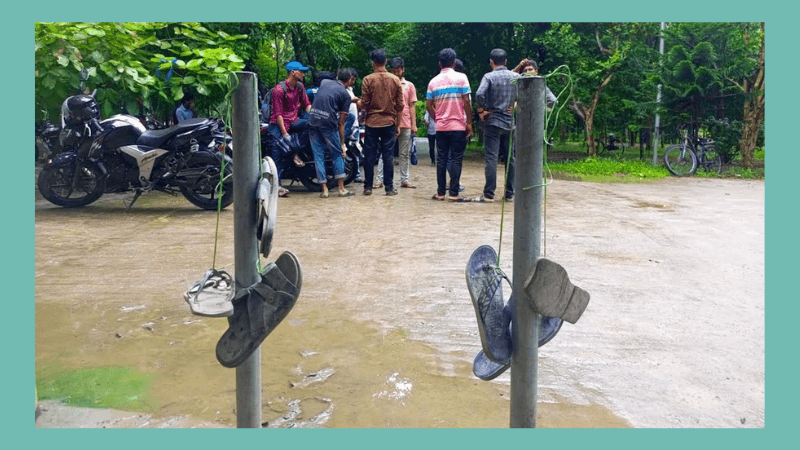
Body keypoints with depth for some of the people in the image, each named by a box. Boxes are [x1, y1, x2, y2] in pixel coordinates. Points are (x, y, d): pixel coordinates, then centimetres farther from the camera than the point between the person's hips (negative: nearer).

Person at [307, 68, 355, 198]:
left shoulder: (324, 82, 18)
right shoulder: (346, 94, 5)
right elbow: (341, 122, 3)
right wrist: (342, 143, 9)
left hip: (312, 120, 4)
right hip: (328, 123, -4)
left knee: (318, 155, 8)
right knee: (337, 155, 10)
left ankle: (324, 189, 9)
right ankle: (341, 188, 10)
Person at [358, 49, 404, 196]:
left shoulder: (368, 79, -6)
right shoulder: (395, 80, 1)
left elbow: (365, 104, -7)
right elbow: (400, 105, 3)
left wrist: (358, 103, 16)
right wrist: (397, 125, 11)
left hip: (372, 123, -1)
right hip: (389, 122, 1)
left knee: (370, 156, 5)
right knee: (388, 156, 4)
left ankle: (368, 187, 8)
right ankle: (389, 188, 6)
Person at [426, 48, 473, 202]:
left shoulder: (433, 81, 6)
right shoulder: (461, 78, -3)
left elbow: (428, 105, 6)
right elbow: (466, 102, -7)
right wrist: (469, 123, -3)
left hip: (441, 126, 3)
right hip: (458, 126, -3)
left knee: (441, 159, 9)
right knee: (456, 159, 0)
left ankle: (440, 192, 11)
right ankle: (454, 193, -2)